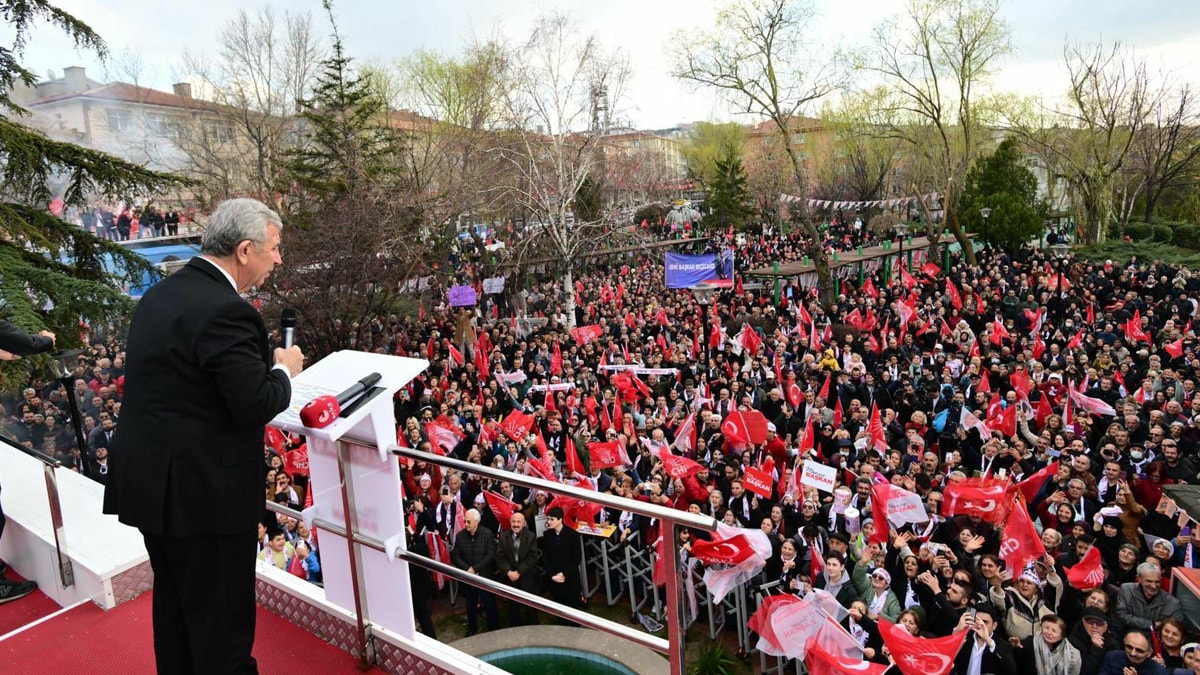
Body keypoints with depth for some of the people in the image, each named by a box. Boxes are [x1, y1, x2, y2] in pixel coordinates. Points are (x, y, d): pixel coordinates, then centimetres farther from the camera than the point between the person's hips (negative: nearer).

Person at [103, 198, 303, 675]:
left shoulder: (160, 295, 7)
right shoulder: (226, 310, -22)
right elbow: (256, 406, -23)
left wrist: (264, 362, 11)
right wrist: (284, 370, -4)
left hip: (151, 480, 9)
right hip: (204, 492, -9)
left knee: (175, 602, 24)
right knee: (222, 621, 6)